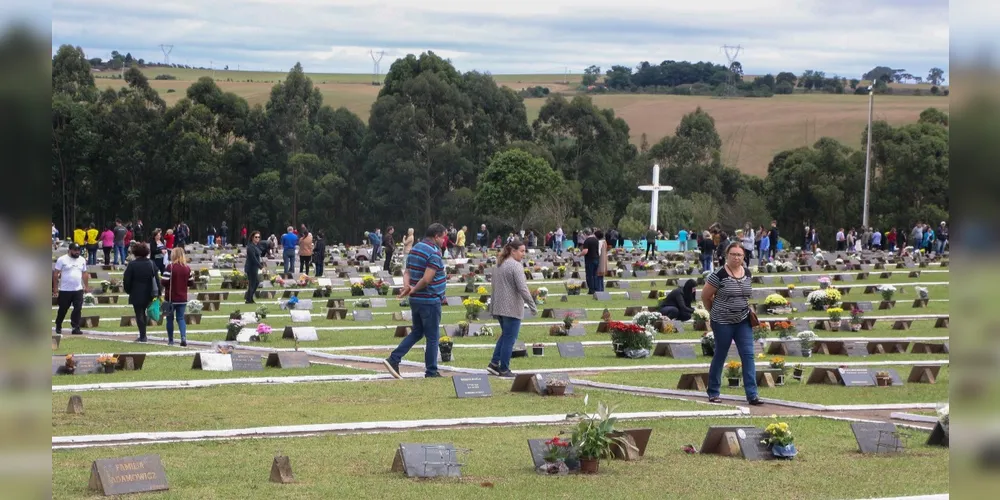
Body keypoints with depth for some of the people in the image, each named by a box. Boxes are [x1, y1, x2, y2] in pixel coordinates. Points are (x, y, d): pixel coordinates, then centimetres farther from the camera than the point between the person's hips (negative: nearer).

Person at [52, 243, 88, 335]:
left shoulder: (82, 260, 9)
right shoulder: (62, 260, -6)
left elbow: (84, 274, 17)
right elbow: (55, 274, -5)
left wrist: (86, 286, 11)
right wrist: (55, 288, -8)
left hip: (78, 290, 3)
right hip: (65, 290, -3)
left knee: (78, 309, -6)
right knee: (63, 309, 8)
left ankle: (76, 328, -3)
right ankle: (58, 326, 27)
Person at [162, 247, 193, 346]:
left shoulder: (170, 267, -15)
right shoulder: (187, 268, -2)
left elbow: (164, 282, -17)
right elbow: (190, 282, 4)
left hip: (171, 298, -3)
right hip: (182, 298, 3)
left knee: (170, 319, 12)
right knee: (181, 318, 10)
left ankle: (170, 340, 17)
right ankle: (183, 337, -11)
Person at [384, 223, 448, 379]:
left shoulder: (415, 249, 11)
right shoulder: (434, 253, -18)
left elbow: (408, 272, 9)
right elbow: (427, 279, -26)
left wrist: (407, 286, -9)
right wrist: (413, 290, -13)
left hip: (415, 300, 8)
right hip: (430, 300, -8)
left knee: (416, 332, 19)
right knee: (432, 337, 3)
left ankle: (393, 359, 10)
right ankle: (431, 372, 9)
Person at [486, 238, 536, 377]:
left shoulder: (500, 265, 14)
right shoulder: (516, 266, -14)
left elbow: (494, 287, 19)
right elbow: (522, 288, -19)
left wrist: (493, 306, 25)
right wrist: (532, 305, -13)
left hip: (499, 307, 8)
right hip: (512, 308, -8)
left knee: (505, 335, 20)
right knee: (510, 338, 0)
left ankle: (494, 363, 13)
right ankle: (503, 369, 4)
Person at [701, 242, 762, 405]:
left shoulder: (747, 273, 4)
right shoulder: (719, 275, -14)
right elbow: (705, 296, -5)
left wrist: (747, 308, 12)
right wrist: (715, 312, 6)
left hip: (743, 321, 5)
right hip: (723, 322, -5)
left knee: (748, 355, -3)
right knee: (720, 356, 6)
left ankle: (752, 395, -5)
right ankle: (713, 392, 20)